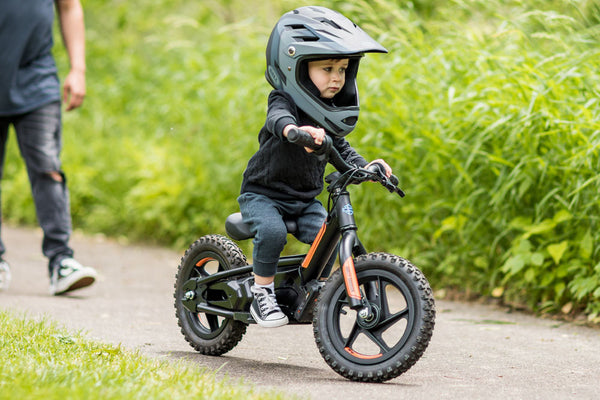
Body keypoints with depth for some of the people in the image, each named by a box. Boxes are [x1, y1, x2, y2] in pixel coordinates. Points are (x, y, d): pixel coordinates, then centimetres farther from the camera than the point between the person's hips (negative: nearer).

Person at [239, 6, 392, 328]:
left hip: (305, 200, 6)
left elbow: (341, 150, 14)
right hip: (262, 195, -6)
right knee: (272, 232, -32)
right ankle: (262, 293, -12)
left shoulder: (331, 116, 4)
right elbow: (279, 119, -41)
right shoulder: (284, 101, -17)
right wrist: (297, 131, -64)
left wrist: (365, 168, -7)